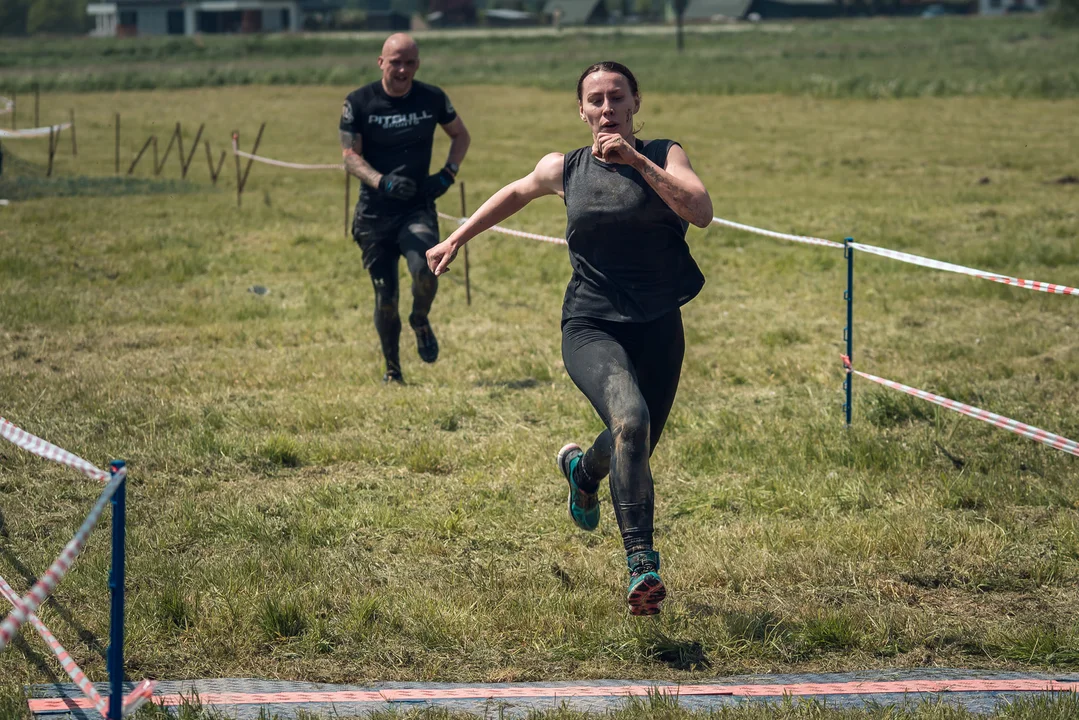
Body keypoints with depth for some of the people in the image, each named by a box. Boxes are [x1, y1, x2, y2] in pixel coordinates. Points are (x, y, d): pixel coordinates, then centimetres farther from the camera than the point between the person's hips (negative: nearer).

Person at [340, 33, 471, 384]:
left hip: (418, 207, 0)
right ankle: (392, 369, 22)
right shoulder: (358, 102, -5)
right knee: (385, 295, 2)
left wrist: (448, 173, 0)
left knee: (424, 268, -26)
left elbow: (461, 135, 17)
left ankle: (421, 322, 7)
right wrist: (382, 181, -25)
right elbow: (350, 155, -6)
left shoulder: (432, 98, 1)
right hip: (374, 212, 0)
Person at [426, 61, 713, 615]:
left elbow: (701, 211, -19)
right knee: (629, 418, -31)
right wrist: (457, 239, 29)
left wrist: (636, 161, -23)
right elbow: (517, 192, 25)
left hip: (657, 329, 2)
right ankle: (642, 563, -33)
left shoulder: (663, 155, -1)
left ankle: (583, 469, 53)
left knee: (635, 453, 14)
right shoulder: (564, 170, 4)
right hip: (591, 326, -2)